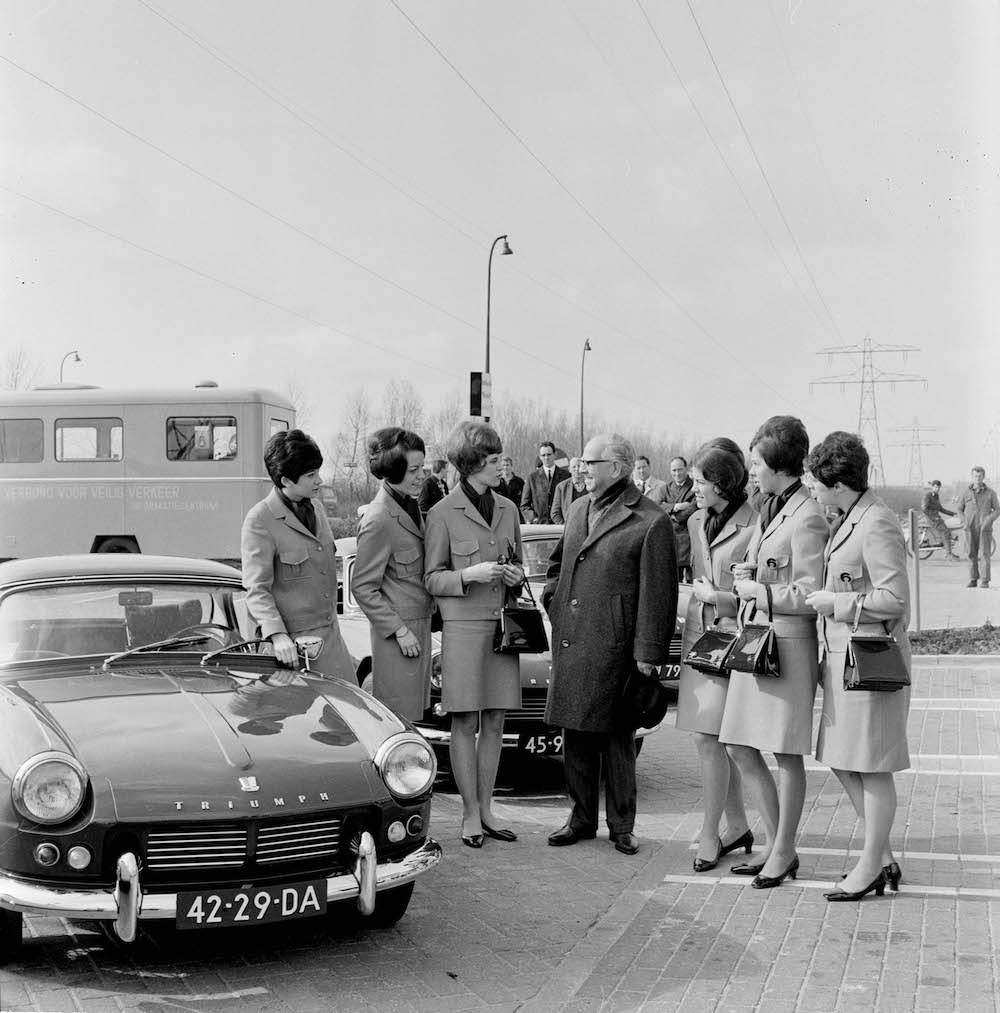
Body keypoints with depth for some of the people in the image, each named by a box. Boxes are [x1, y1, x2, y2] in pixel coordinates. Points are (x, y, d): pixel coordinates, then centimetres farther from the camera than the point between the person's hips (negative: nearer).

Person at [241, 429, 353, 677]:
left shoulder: (317, 513, 13)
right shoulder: (259, 520, -12)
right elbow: (257, 589, -16)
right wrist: (277, 635, -28)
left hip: (331, 636, 7)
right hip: (294, 642, -7)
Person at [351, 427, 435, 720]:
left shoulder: (410, 503, 8)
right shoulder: (379, 520, -20)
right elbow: (362, 587, -16)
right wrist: (399, 630, -16)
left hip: (419, 623, 9)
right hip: (396, 631, -9)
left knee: (411, 715, 14)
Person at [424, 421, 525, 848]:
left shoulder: (508, 509, 11)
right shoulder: (443, 514, -5)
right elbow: (431, 580, -3)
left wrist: (516, 575, -1)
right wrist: (470, 574, -19)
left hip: (503, 626, 5)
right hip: (463, 626, -5)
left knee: (494, 722, 8)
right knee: (465, 723, 0)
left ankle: (486, 808, 18)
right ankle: (470, 814, 8)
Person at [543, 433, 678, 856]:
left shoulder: (651, 523, -10)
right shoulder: (578, 509, 13)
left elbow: (656, 596, -11)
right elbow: (558, 561, 29)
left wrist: (648, 655, -13)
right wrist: (552, 598, 12)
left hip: (613, 647, -6)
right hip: (569, 643, 6)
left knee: (616, 740, 3)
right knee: (575, 734, 12)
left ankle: (621, 826, 15)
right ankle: (582, 818, 24)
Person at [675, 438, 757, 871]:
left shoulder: (754, 526, -13)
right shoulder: (696, 522, 10)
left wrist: (719, 597, -12)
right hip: (698, 634, 7)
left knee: (708, 737, -8)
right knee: (717, 739, 11)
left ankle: (710, 833, 5)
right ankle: (737, 825, 24)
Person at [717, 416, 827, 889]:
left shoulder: (806, 518, -15)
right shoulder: (769, 509, 13)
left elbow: (809, 595, -16)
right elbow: (746, 566, 21)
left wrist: (757, 592, -8)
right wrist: (745, 584, -1)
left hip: (789, 642, -9)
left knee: (786, 753, 2)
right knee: (740, 748, 11)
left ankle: (783, 853, 15)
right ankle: (775, 845, 23)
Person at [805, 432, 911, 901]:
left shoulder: (877, 525, -17)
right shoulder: (847, 520, 13)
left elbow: (894, 599, -21)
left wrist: (835, 603, -15)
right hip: (842, 656, 10)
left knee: (871, 766, 1)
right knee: (841, 762, 14)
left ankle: (871, 866, 13)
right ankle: (884, 858, 25)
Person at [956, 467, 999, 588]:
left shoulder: (990, 493, 1)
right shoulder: (966, 493, 6)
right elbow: (960, 509, 16)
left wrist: (989, 519, -15)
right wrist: (965, 521, -1)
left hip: (985, 529, -2)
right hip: (970, 530, 2)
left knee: (984, 554, -8)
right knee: (972, 554, 5)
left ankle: (985, 581, -8)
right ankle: (973, 580, 13)